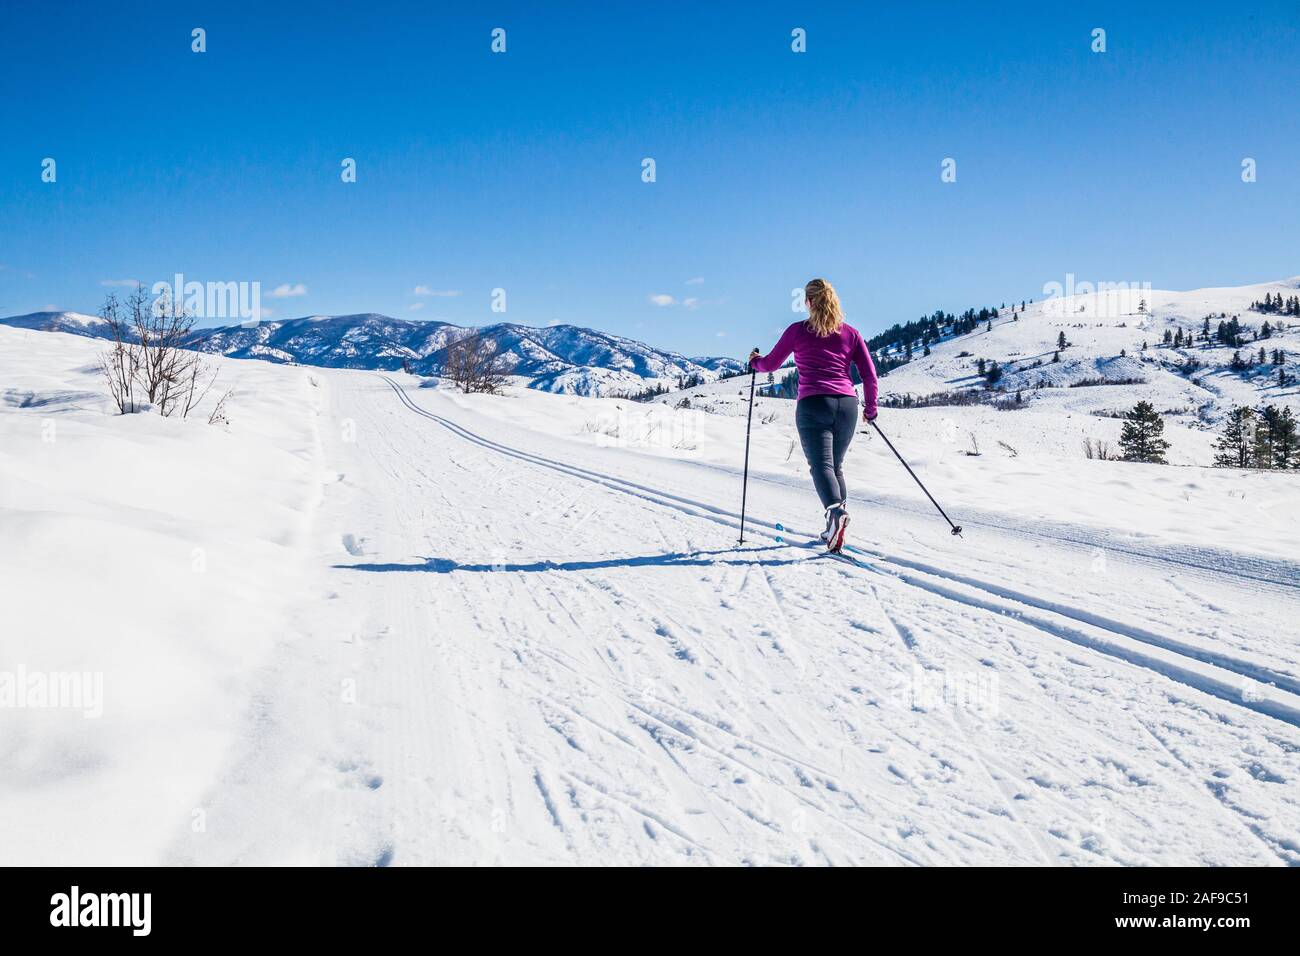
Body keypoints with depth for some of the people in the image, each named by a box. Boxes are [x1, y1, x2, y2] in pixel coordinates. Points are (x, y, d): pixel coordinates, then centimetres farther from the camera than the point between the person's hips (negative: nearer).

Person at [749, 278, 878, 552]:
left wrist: (754, 361, 38)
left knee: (821, 465, -11)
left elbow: (771, 364, 15)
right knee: (836, 465, 16)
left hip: (813, 404, -3)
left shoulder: (797, 331, 5)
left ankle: (836, 510, -38)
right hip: (847, 404, 3)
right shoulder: (851, 333, 12)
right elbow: (869, 375, 10)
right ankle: (836, 529, 11)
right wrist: (870, 408, 24)